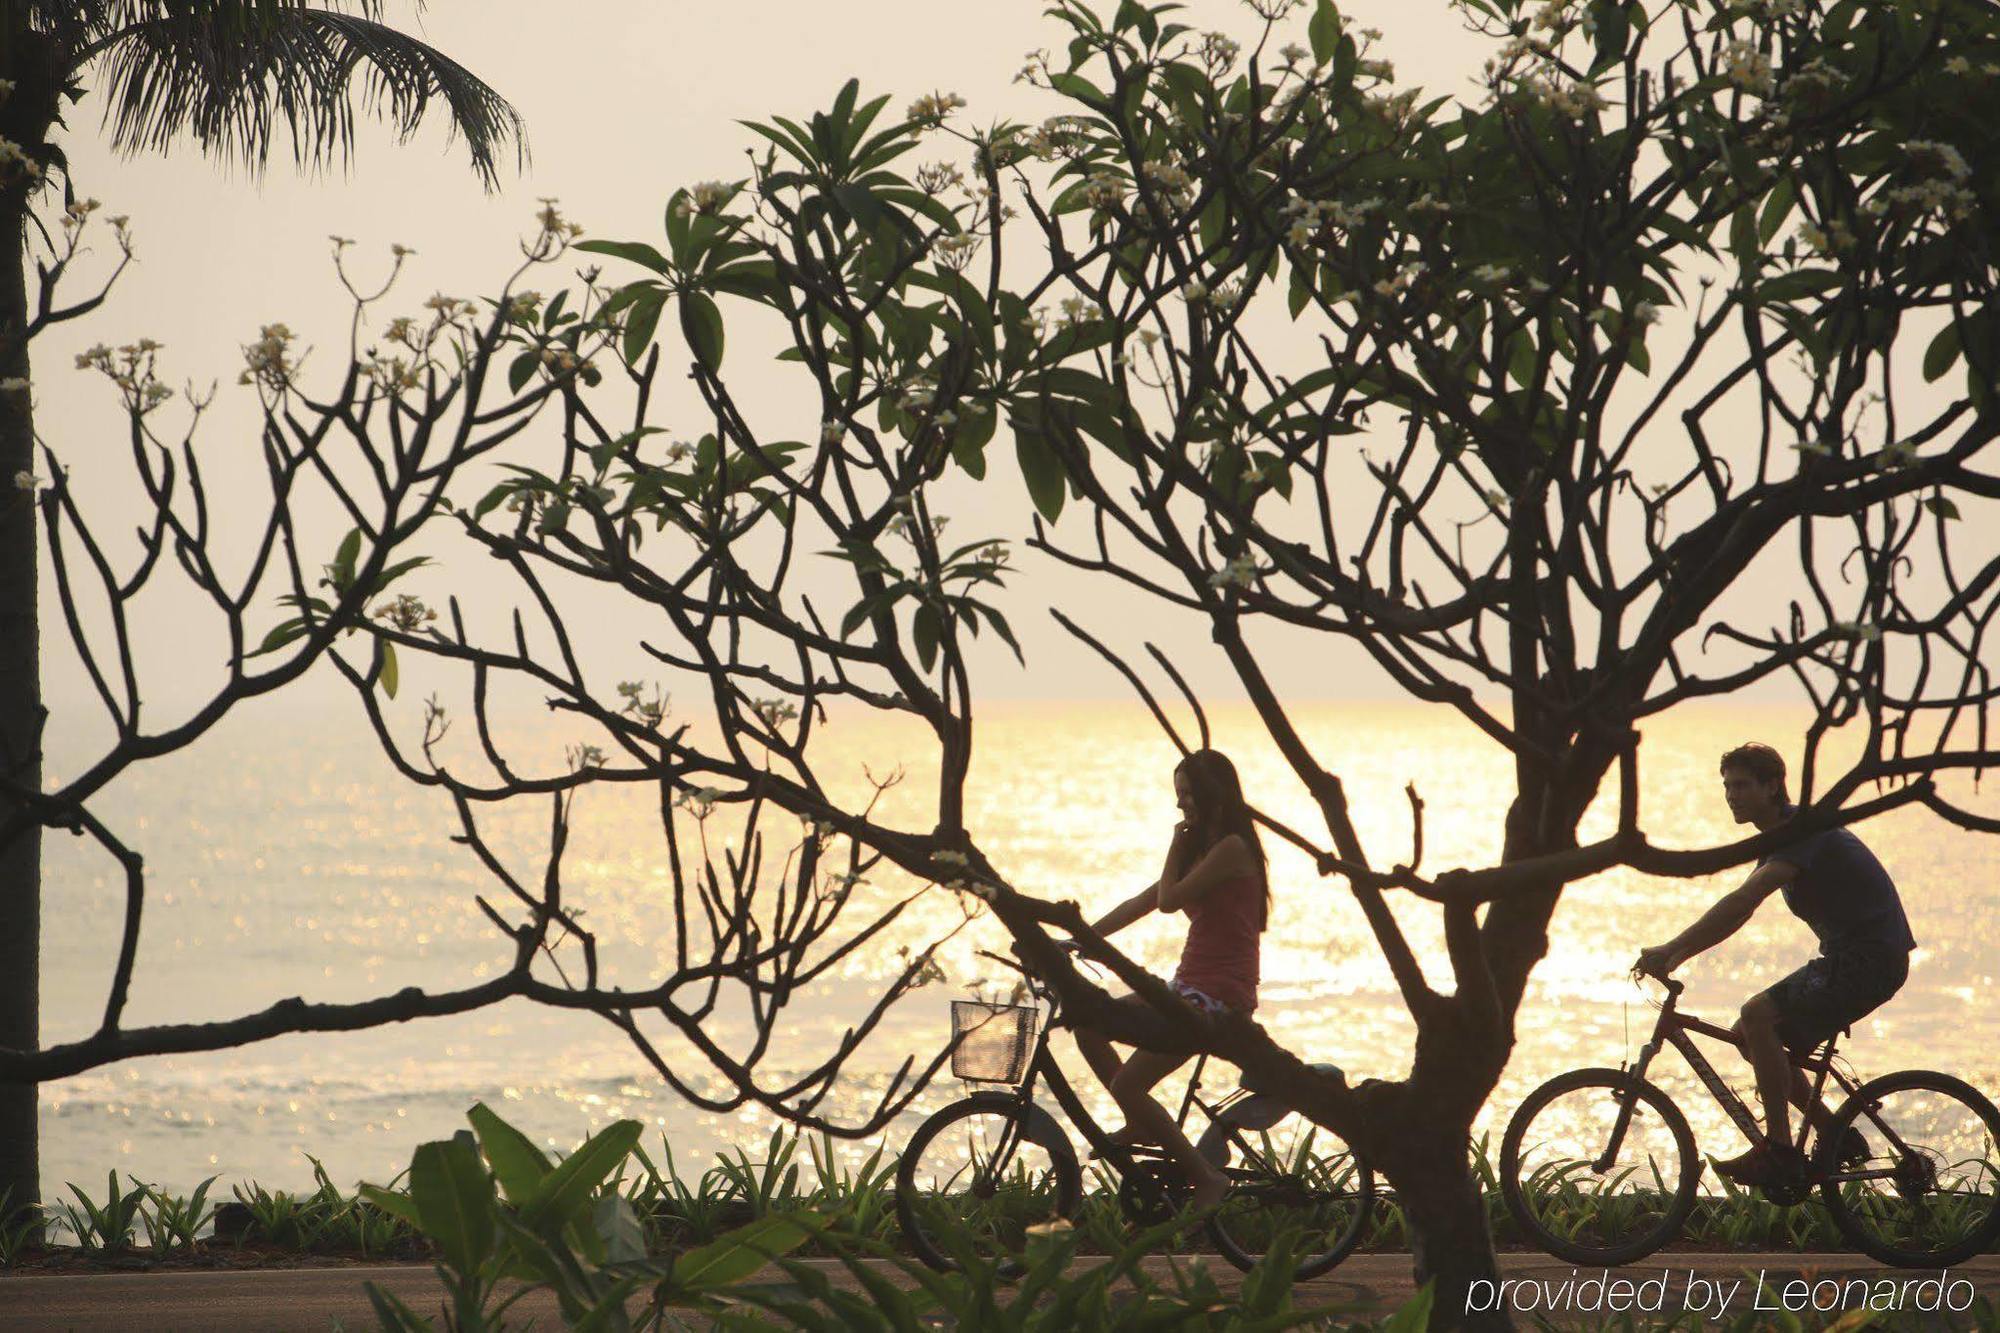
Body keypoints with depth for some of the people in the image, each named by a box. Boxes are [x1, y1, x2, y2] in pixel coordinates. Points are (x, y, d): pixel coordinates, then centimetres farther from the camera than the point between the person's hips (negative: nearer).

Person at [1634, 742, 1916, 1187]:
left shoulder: (1804, 830, -18)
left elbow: (1742, 901, -30)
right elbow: (1738, 910, 17)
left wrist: (1671, 949, -33)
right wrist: (1676, 956, 6)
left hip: (1871, 958, -10)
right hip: (1846, 955, 10)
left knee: (1759, 1015, -23)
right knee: (1748, 1034, 8)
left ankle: (1780, 1151, -17)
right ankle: (1839, 1136, 14)